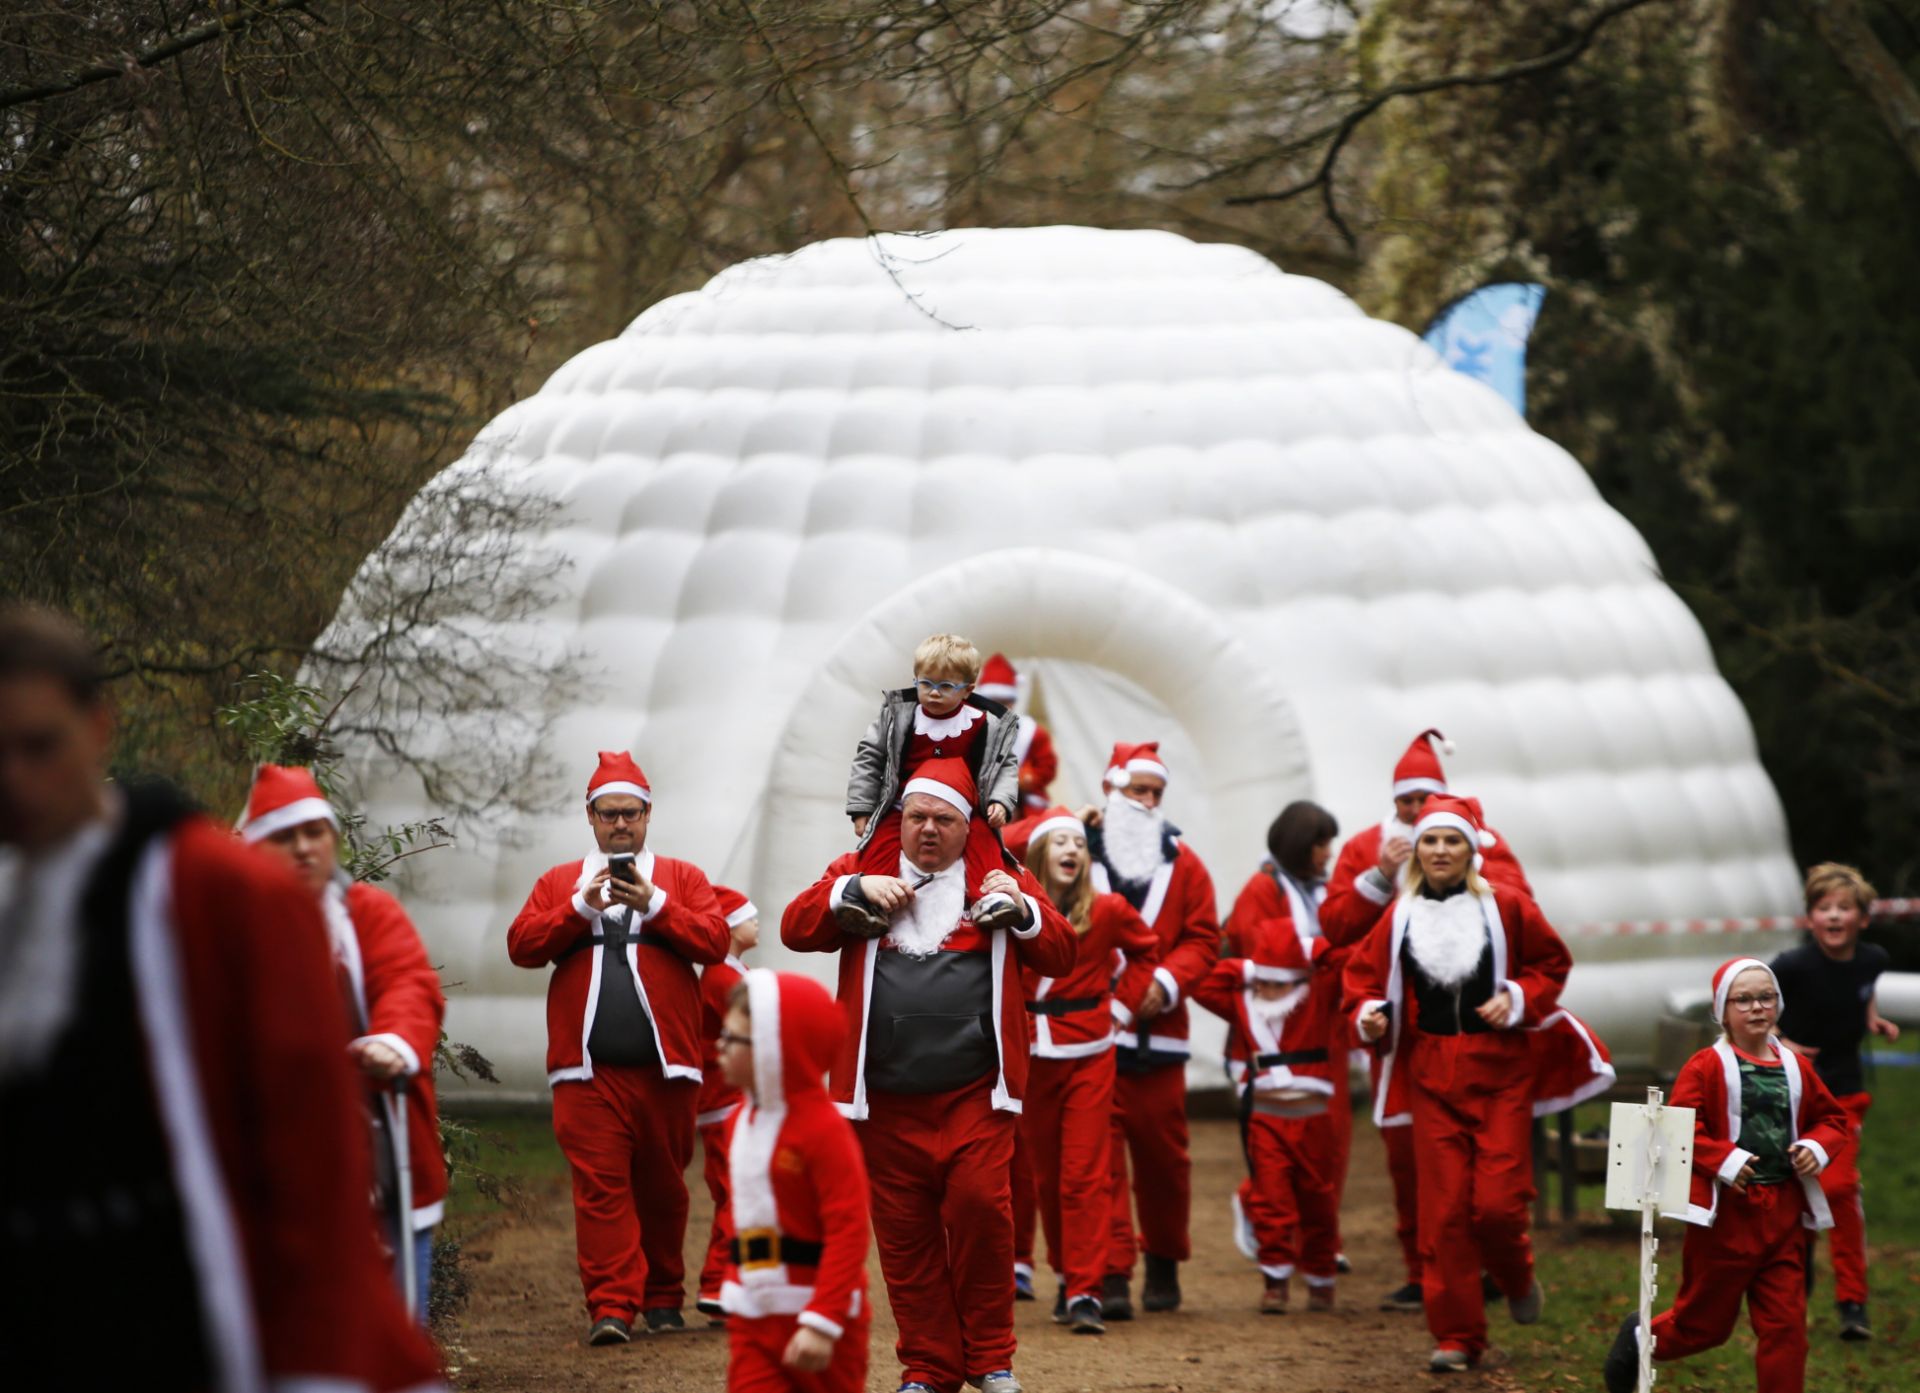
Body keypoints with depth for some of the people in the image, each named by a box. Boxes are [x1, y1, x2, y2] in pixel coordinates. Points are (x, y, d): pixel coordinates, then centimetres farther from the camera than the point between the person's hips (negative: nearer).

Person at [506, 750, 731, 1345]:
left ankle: (663, 1298, 20)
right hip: (588, 1069, 0)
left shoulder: (681, 877, 12)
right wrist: (581, 907, -10)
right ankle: (611, 1307, -13)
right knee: (599, 1185, -9)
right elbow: (521, 945, 2)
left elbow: (715, 941, -2)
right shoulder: (559, 882, 15)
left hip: (664, 1065, 0)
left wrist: (654, 905, -13)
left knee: (663, 1185, 8)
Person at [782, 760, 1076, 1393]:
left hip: (975, 1093, -1)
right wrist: (856, 889, -11)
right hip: (886, 1097, 1)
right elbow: (796, 929, 3)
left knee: (980, 1203, -15)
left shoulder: (1001, 877, 11)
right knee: (904, 1231, 2)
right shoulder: (859, 869, 12)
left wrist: (1022, 908, -9)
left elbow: (1060, 957, 8)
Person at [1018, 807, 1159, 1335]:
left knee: (1085, 1176, -8)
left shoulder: (1106, 910, -3)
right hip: (1032, 1057, 1)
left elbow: (1147, 949, 14)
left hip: (1088, 1057, -1)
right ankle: (1069, 1279, 24)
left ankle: (1085, 1293, -10)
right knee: (1046, 1176, 9)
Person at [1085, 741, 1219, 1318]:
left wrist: (1168, 981, -8)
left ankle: (1164, 1263, 27)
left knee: (1162, 1153, 9)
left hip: (1157, 1032, 3)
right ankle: (1111, 1274, -8)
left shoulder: (1182, 863, 9)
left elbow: (1203, 938, 7)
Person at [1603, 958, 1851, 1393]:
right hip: (1727, 1211, -4)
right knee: (1705, 1322, 9)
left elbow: (1833, 1119, 18)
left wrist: (1818, 1147, -3)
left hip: (1783, 1214, 4)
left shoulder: (1794, 1068, 9)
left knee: (1785, 1325, 0)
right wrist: (1723, 1159, -24)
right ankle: (1641, 1338, 37)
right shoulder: (1707, 1067, -7)